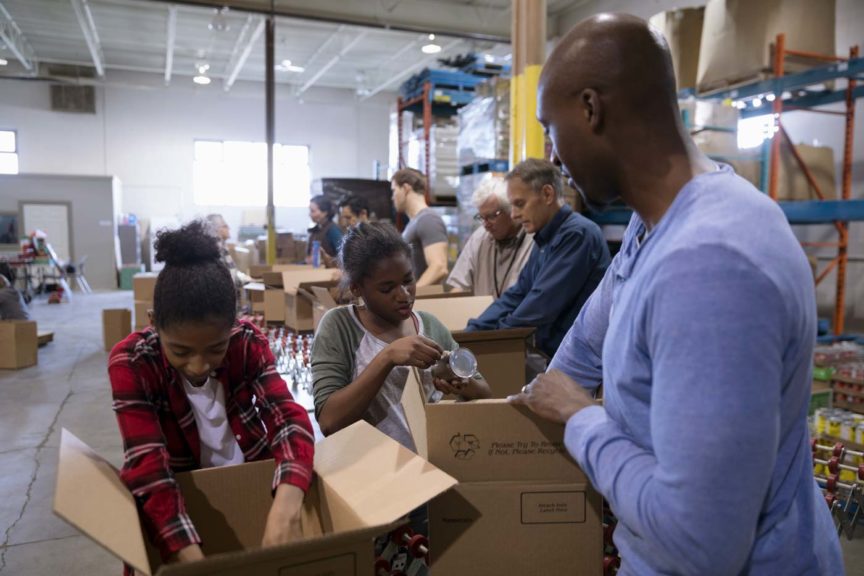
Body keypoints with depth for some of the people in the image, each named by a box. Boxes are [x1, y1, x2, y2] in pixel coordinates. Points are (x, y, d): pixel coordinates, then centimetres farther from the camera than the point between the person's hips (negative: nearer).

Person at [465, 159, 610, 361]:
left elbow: (542, 305, -20)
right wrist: (471, 332, 2)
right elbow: (516, 296, 13)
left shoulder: (577, 233, -16)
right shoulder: (546, 239, 13)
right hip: (550, 352, 7)